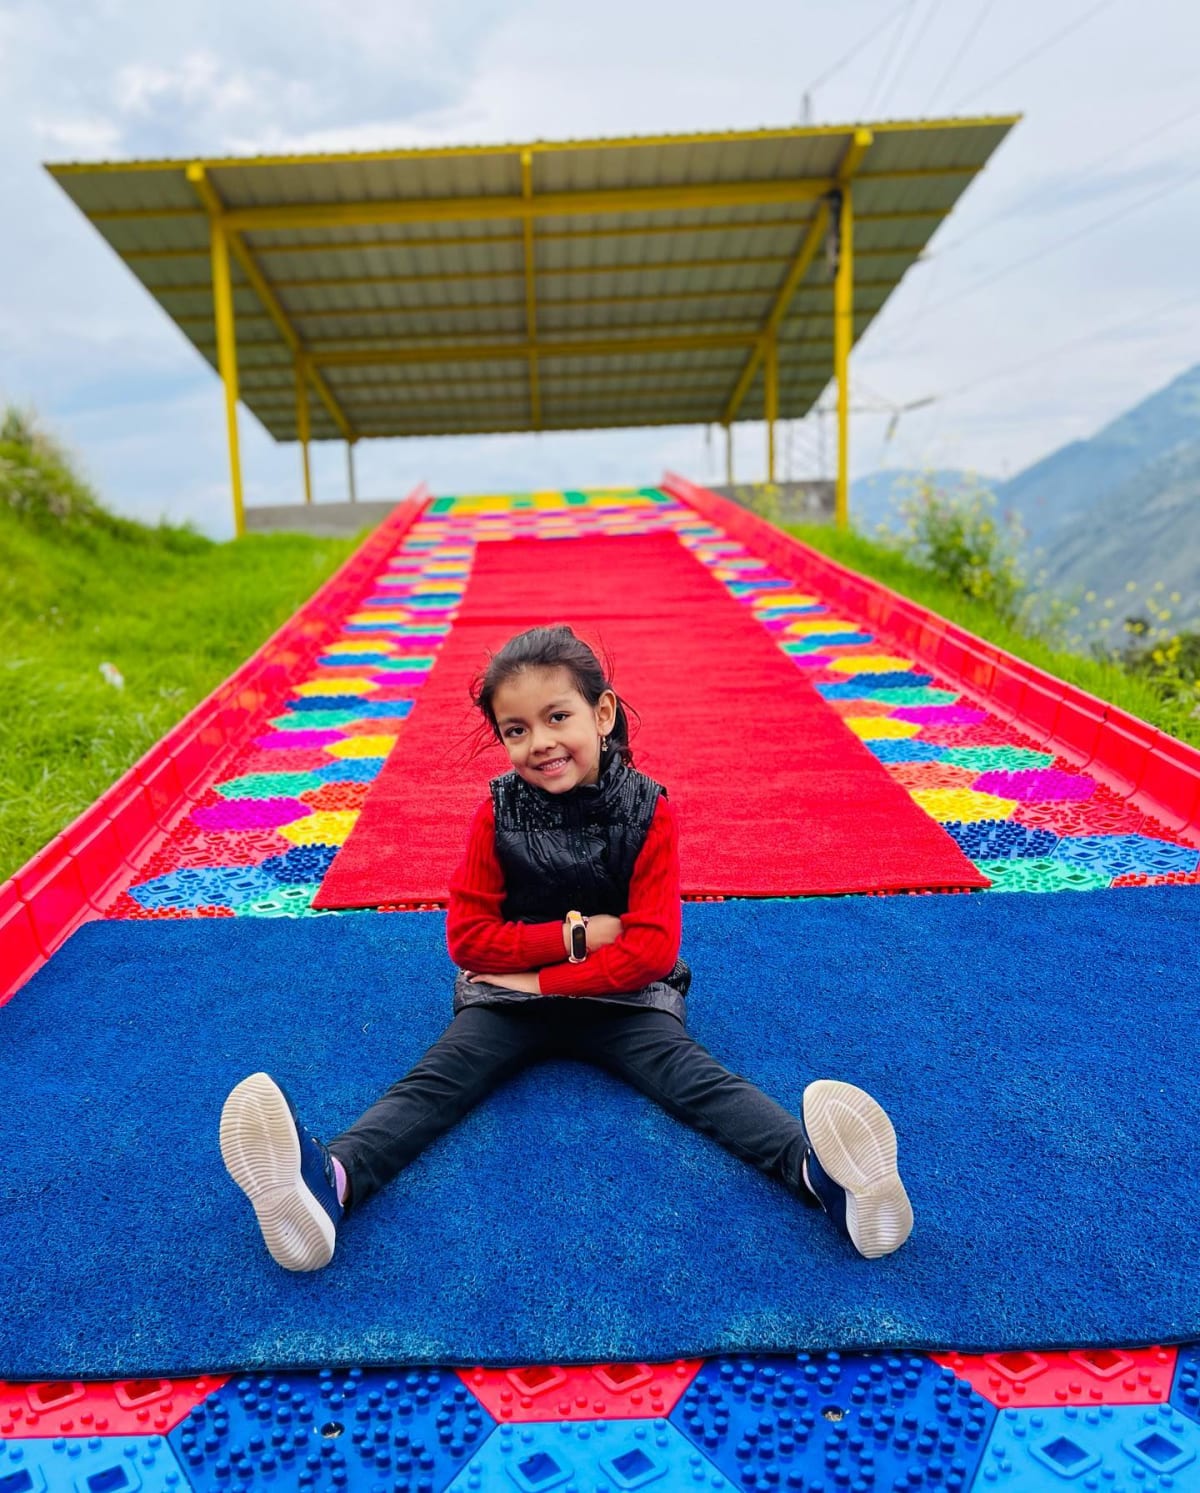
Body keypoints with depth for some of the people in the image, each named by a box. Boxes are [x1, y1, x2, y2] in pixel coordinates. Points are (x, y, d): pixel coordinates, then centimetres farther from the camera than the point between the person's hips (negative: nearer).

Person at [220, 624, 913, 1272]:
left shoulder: (647, 810, -11)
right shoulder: (498, 813, -7)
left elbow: (652, 949, -14)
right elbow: (468, 937, -6)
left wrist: (541, 980, -15)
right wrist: (577, 933, -15)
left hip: (622, 995, -1)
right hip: (508, 994, 2)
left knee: (693, 1074, -26)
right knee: (438, 1077, -23)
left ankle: (819, 1172, -48)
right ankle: (331, 1183, -46)